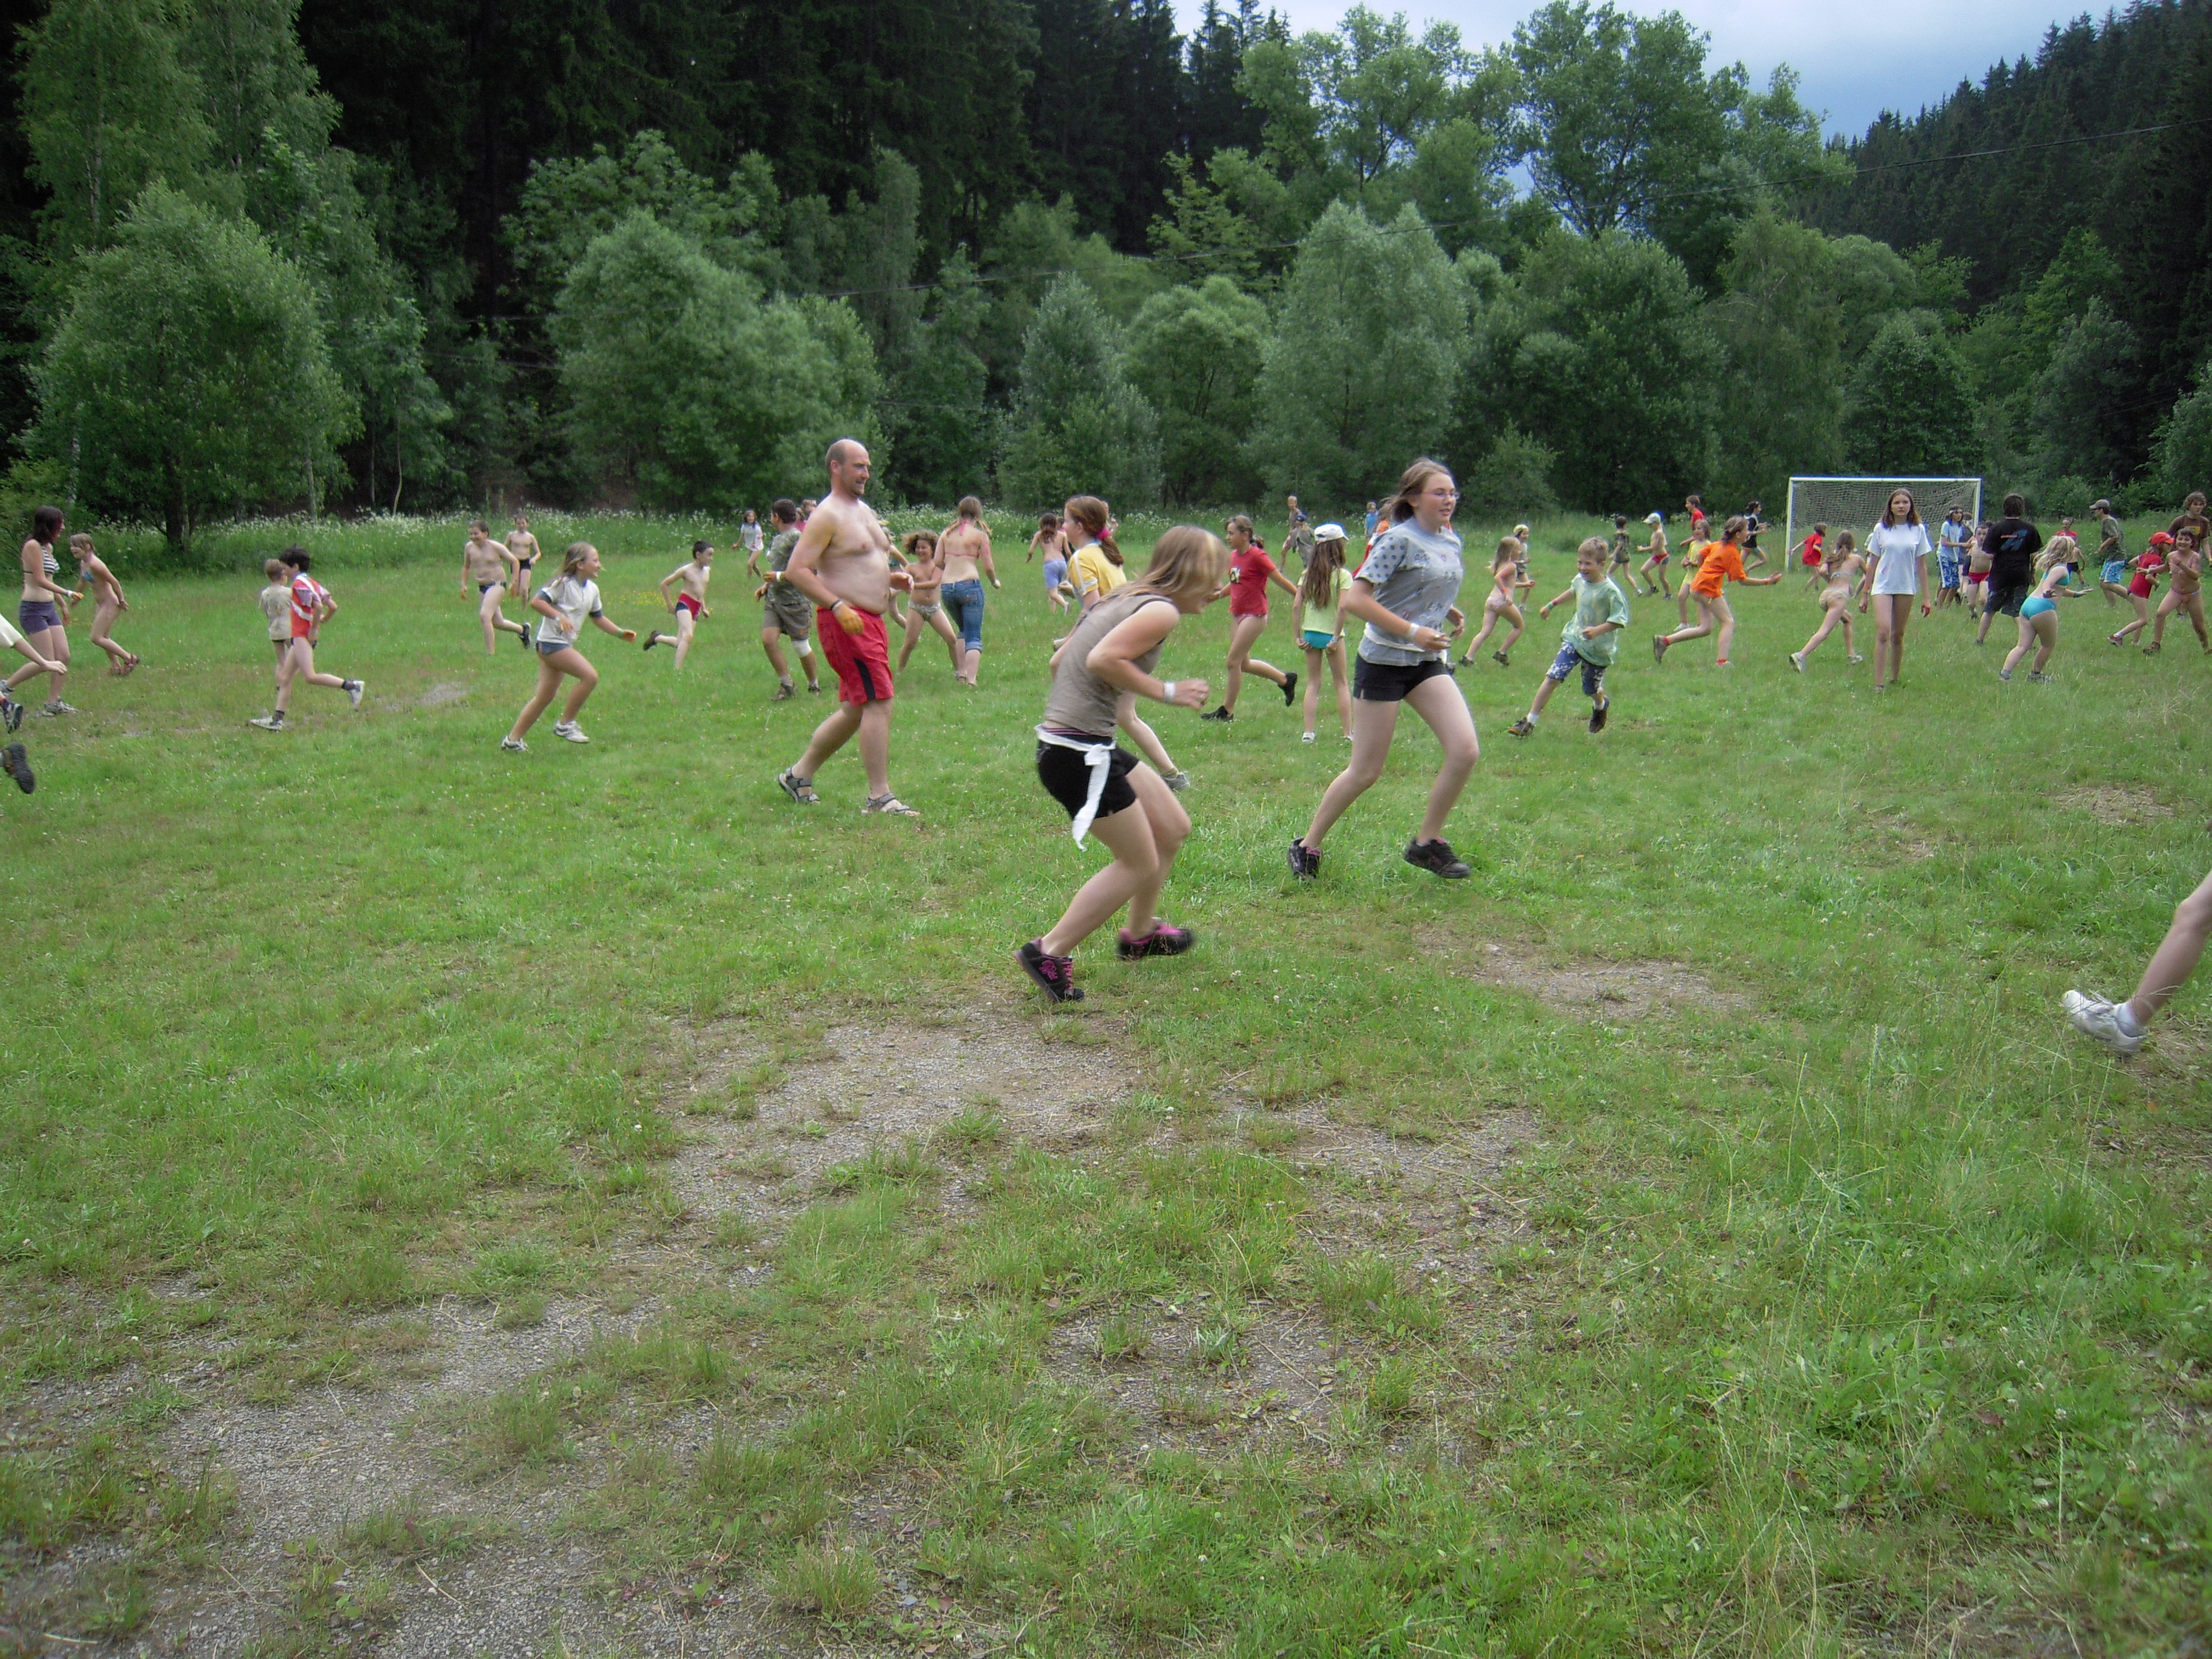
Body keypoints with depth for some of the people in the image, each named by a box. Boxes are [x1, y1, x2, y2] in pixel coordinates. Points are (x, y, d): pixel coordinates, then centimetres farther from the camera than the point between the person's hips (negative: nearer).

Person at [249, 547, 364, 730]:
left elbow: (318, 607, -24)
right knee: (285, 679, 8)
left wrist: (314, 629, -18)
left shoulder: (300, 584, -10)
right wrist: (321, 622, 18)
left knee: (310, 677, -19)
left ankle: (352, 686, -14)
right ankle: (277, 720, 6)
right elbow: (333, 607, 14)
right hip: (299, 638, 10)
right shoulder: (312, 583, 17)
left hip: (303, 637, -10)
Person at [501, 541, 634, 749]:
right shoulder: (564, 584, -13)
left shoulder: (592, 590, 12)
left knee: (545, 697, 10)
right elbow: (536, 601, -18)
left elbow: (598, 618, 23)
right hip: (551, 642, -9)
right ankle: (565, 724, -7)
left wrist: (620, 633, 14)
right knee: (590, 676, -18)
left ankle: (513, 739, 16)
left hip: (564, 644, 9)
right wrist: (559, 616, -29)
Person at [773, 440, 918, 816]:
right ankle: (879, 797, -11)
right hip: (846, 621, -10)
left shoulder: (866, 511, 19)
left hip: (871, 622, 10)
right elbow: (797, 570, -17)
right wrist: (839, 606, -26)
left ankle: (799, 775, 27)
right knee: (878, 702, -14)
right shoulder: (827, 516, -10)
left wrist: (893, 578, 11)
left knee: (854, 709, 14)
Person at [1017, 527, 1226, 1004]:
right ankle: (1049, 952, 6)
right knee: (1140, 863, 3)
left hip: (1089, 747, 10)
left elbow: (1059, 660, 15)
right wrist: (1167, 692, -18)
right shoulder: (1161, 610, -12)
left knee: (1173, 827, 21)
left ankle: (1140, 934, 38)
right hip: (1079, 754, -10)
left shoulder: (1124, 598, 15)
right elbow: (1102, 659, -27)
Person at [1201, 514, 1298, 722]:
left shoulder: (1257, 556, -16)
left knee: (1233, 661, -7)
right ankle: (1286, 680, 33)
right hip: (1237, 614, 9)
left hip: (1254, 616, -9)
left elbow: (1279, 580, -10)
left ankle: (1227, 711, 4)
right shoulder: (1233, 556, 8)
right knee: (1244, 663, 15)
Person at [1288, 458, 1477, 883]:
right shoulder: (1398, 540, -14)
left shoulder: (1451, 540, 10)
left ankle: (1427, 842, 8)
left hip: (1428, 661, 7)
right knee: (1366, 771, 0)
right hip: (1384, 661, -7)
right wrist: (1414, 632, -22)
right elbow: (1355, 600, -20)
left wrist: (1449, 612, 5)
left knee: (1465, 751, -9)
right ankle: (1308, 846, 18)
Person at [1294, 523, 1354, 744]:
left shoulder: (1307, 574, 3)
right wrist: (1336, 638, -15)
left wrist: (1298, 635, 0)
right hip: (1331, 633, -3)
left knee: (1313, 683, 10)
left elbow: (1296, 606, -3)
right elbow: (1342, 607, -19)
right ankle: (1348, 733, 10)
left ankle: (1308, 732, 4)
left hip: (1310, 633, 3)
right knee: (1341, 683, 9)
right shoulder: (1342, 575, -8)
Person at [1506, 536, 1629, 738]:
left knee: (1591, 690, 12)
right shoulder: (1580, 580, -3)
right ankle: (1530, 721, -6)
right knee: (1552, 677, -9)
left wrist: (1597, 630, -34)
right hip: (1574, 639, 4)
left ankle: (1601, 706, 51)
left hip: (1598, 648, -4)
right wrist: (1551, 605, 31)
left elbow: (1620, 619, -22)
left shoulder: (1610, 591, -22)